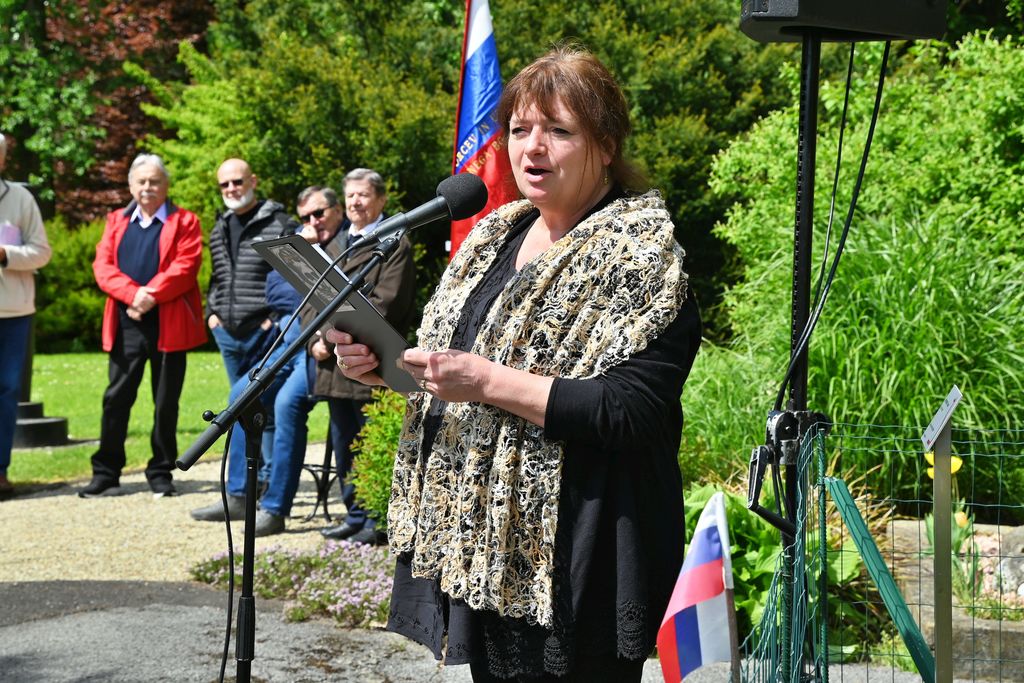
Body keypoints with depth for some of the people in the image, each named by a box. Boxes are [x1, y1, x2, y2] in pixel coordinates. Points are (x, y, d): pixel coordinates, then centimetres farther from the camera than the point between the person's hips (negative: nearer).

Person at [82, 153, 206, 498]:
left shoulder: (184, 222, 4)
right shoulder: (116, 221, 16)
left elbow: (185, 267, -9)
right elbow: (103, 265, 3)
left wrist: (152, 296, -19)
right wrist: (133, 294, -14)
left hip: (169, 324, -3)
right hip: (125, 325, 3)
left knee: (165, 402, 4)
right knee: (116, 398, 3)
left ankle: (161, 473, 12)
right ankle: (106, 472, 10)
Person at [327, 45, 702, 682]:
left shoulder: (639, 250, -11)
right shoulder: (497, 232, 12)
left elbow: (634, 410, -22)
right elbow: (449, 356, 21)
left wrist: (489, 382, -24)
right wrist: (383, 362, 0)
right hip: (477, 543, 8)